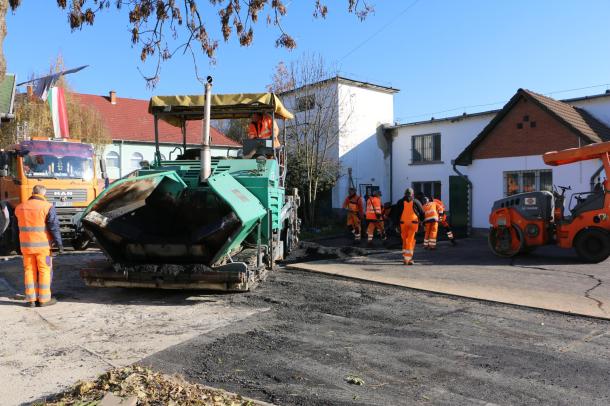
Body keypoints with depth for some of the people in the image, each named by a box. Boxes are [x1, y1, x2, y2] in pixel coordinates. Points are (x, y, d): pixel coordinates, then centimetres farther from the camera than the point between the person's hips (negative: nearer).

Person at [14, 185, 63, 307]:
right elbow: (54, 227, -12)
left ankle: (31, 299, 14)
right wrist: (59, 243, -7)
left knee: (29, 271, 11)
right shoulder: (47, 207, -10)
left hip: (25, 245, 5)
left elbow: (18, 227, 16)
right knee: (44, 271, 4)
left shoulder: (19, 207, 8)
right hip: (42, 245, -5)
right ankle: (44, 299, 6)